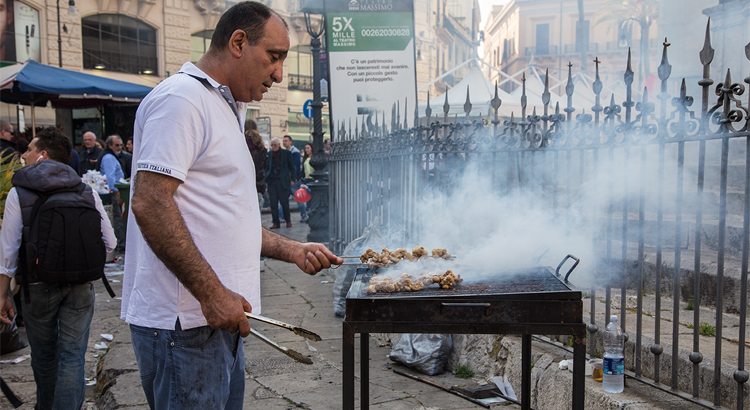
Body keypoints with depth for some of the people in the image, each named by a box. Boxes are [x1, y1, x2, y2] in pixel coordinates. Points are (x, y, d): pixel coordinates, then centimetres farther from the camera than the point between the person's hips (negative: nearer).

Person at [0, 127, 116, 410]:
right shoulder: (87, 191, -2)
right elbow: (109, 242, 0)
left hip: (38, 287, 0)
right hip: (80, 287, 0)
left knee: (44, 355, 18)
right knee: (73, 356, 5)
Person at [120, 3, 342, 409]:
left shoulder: (225, 110, 22)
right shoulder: (181, 98, -10)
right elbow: (150, 204, -20)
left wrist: (293, 250, 17)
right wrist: (211, 293, -21)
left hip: (220, 315, 10)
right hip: (185, 322, -10)